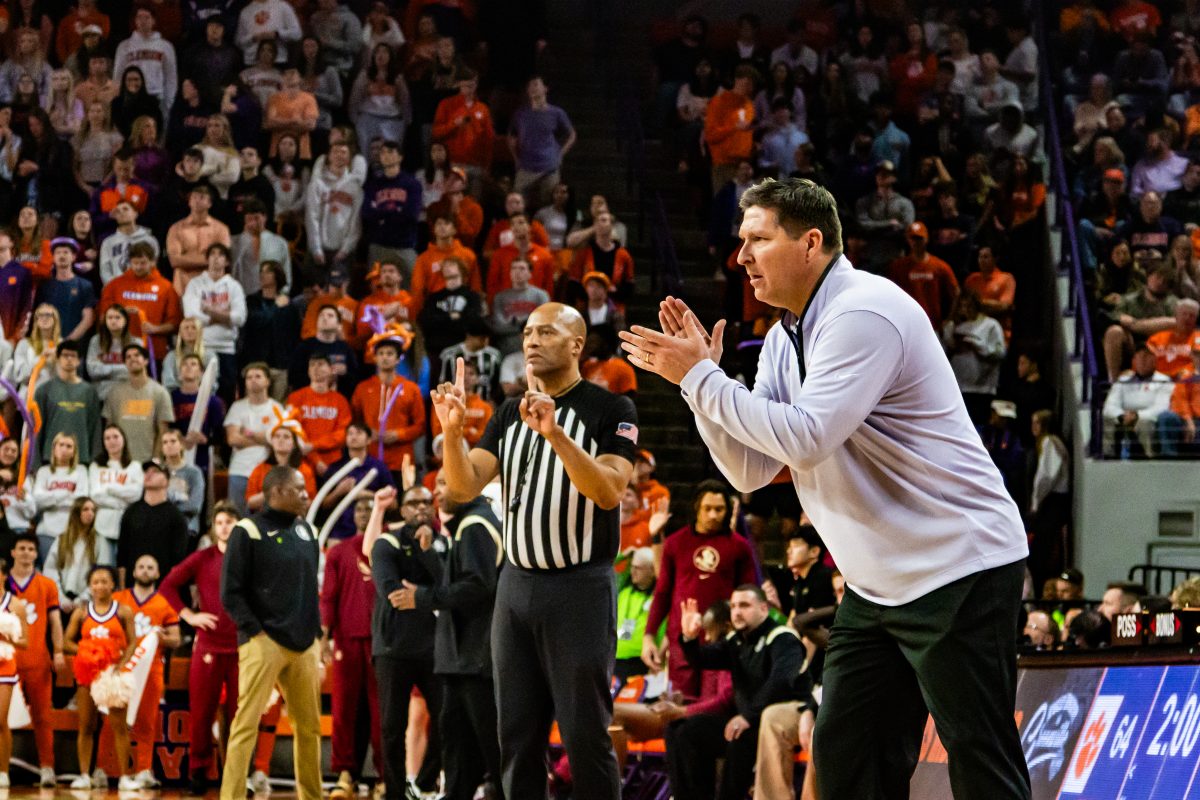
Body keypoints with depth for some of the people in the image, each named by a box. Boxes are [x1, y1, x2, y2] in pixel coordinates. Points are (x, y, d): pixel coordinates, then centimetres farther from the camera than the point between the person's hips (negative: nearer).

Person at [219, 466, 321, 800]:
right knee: (246, 723, -9)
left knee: (309, 725, 9)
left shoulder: (306, 531, 15)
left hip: (303, 645, 6)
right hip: (264, 643, -6)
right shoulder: (249, 531, -4)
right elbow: (231, 592, -7)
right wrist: (255, 632, -13)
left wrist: (316, 633, 12)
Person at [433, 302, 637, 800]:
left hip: (580, 587, -6)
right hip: (517, 584, 6)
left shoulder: (610, 410, -5)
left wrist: (556, 434, -30)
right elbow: (465, 488, 4)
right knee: (517, 735, 8)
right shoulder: (510, 413, 13)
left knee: (585, 736, -6)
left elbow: (609, 491, -18)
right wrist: (452, 432, -14)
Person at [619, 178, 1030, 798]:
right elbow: (752, 469, 8)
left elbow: (805, 439, -26)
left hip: (958, 572, -10)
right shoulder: (785, 338, 11)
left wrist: (700, 377, -19)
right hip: (879, 584, 10)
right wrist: (699, 377, -4)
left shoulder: (863, 314, -18)